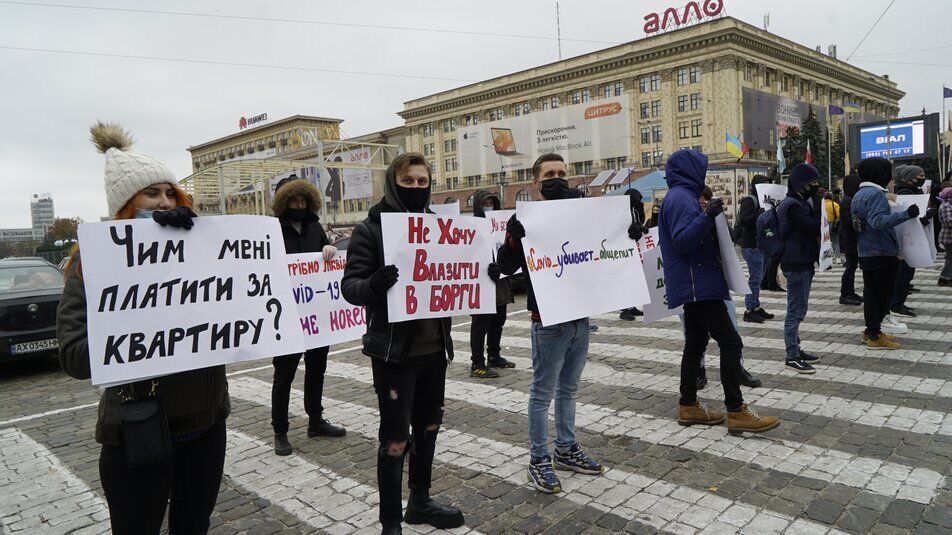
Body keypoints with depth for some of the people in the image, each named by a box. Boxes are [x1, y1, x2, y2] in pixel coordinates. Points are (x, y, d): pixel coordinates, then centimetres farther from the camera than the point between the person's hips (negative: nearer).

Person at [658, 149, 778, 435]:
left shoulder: (682, 196, 18)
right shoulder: (681, 198, -14)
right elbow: (682, 242, -24)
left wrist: (713, 219, 19)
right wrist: (707, 216, -31)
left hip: (694, 286, 11)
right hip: (698, 286, -11)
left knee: (696, 343, 13)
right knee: (730, 342, -8)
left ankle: (688, 407, 19)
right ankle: (736, 412, -4)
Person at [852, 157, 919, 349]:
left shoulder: (858, 195, 14)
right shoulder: (876, 194, -15)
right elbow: (878, 221, -28)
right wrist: (905, 215, -32)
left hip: (865, 252, 9)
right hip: (882, 252, -9)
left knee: (871, 293, 12)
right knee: (884, 293, -2)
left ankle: (871, 331, 18)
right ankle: (874, 335, 0)